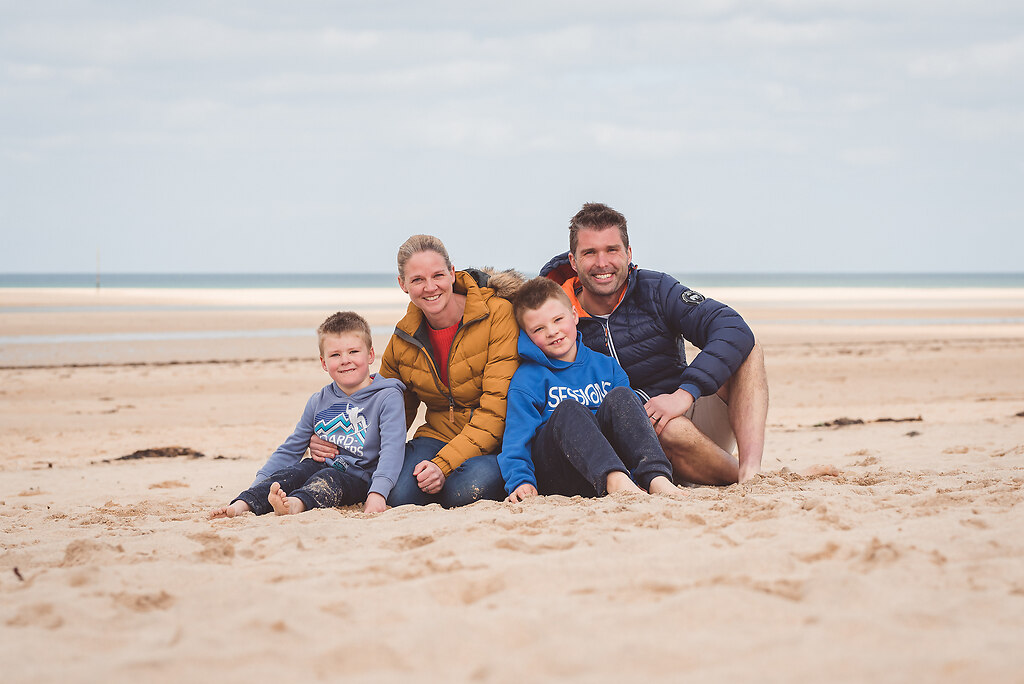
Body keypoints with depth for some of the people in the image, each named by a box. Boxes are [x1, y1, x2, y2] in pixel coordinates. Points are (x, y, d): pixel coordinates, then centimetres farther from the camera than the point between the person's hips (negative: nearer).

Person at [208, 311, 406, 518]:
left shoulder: (387, 398, -6)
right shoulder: (318, 402, 12)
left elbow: (392, 448, -19)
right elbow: (291, 449, 18)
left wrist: (377, 493, -34)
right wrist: (260, 481, 5)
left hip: (359, 479, -5)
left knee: (328, 478, -34)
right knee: (294, 471, -25)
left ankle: (297, 504, -63)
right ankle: (243, 505, -43)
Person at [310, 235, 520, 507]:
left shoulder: (497, 314, -11)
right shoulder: (402, 342, 6)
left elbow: (497, 406, -16)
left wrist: (444, 464, -25)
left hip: (496, 442, -3)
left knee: (465, 490, -34)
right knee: (401, 495, -28)